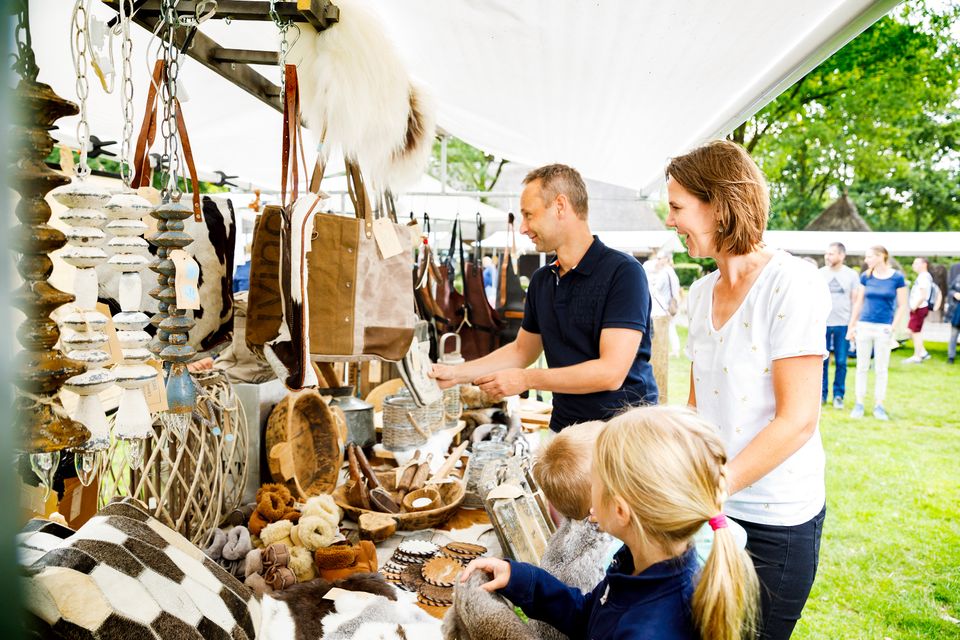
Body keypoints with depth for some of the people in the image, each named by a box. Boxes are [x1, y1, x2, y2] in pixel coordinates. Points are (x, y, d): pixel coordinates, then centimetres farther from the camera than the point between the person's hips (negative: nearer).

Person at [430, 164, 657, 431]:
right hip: (564, 428, 6)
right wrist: (455, 374, 11)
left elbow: (611, 372, -21)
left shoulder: (623, 272, -15)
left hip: (622, 430, -6)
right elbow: (521, 350, 20)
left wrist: (525, 379, -15)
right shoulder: (541, 280, 8)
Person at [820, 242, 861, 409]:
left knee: (841, 362, 2)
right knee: (822, 361, 2)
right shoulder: (820, 273, 4)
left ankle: (838, 395, 12)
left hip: (843, 324, 0)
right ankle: (822, 394, 12)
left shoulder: (852, 275, 3)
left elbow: (855, 301, 5)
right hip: (822, 323, 1)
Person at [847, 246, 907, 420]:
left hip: (883, 328, -2)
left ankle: (878, 405, 13)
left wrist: (893, 326, -9)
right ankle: (859, 404, 14)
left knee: (881, 369, 5)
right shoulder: (865, 276, 3)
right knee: (862, 367, 7)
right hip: (864, 325, 2)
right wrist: (851, 326, 8)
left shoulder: (897, 277, -4)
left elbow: (901, 305, 0)